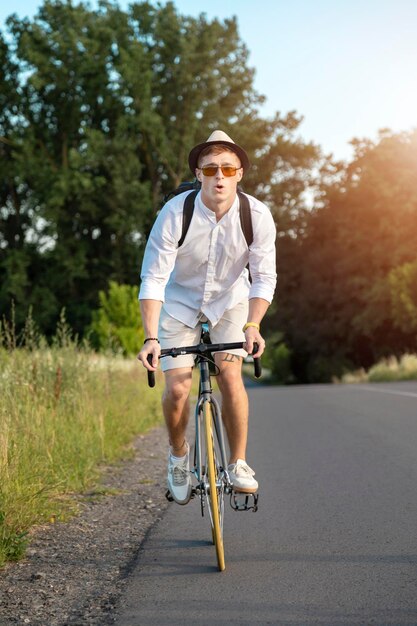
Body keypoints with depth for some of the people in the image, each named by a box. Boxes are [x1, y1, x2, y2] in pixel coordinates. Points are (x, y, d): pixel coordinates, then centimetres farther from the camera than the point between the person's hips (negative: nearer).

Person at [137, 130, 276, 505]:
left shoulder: (257, 215, -21)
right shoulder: (174, 214, -26)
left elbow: (264, 277, -15)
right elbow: (153, 280, -25)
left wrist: (252, 325, -30)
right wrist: (151, 338, -34)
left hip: (230, 300, 1)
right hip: (181, 302, -1)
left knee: (230, 375, -18)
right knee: (177, 389, -11)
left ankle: (239, 464, 0)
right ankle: (178, 455, 19)